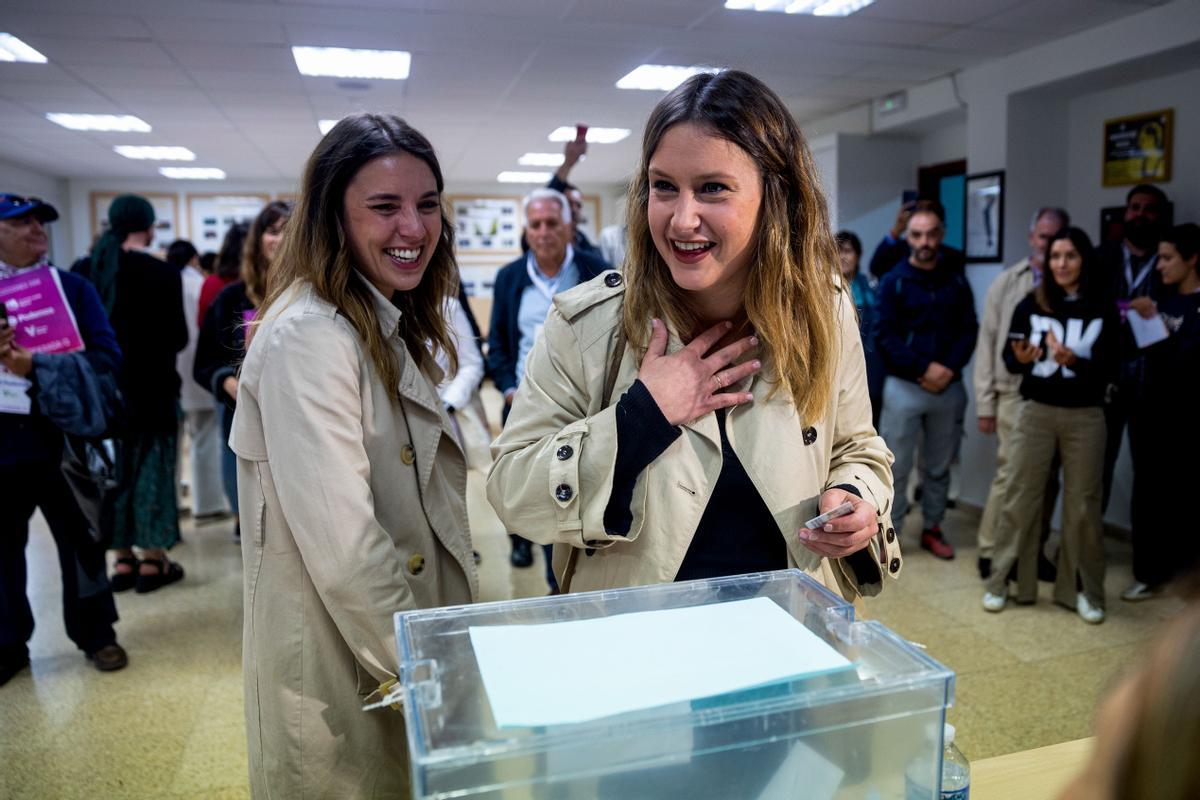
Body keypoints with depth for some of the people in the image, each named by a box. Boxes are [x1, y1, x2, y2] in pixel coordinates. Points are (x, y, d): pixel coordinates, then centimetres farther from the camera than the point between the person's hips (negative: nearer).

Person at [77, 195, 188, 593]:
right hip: (151, 387, -4)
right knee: (150, 471, 5)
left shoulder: (89, 269, 2)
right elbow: (178, 337, -9)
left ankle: (123, 561, 20)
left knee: (114, 471, 13)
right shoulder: (162, 272, -12)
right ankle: (152, 562, 12)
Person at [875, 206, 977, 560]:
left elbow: (969, 332, 3)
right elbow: (884, 337, -9)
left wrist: (949, 369, -13)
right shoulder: (893, 282, -1)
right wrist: (924, 368, -16)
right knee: (896, 466, 1)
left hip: (949, 388, 3)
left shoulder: (957, 282, 9)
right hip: (904, 387, -3)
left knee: (939, 465, 13)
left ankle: (932, 528, 26)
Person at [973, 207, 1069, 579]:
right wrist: (985, 404, 0)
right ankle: (991, 552, 11)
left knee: (1048, 479, 9)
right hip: (1015, 395, -2)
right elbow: (987, 344, 3)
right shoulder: (1006, 283, 4)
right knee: (1010, 475, -2)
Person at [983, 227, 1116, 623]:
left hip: (1085, 416, 0)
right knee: (1020, 497, 5)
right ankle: (1001, 582, 14)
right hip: (1036, 412, 0)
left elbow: (1106, 370, -5)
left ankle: (1084, 591, 20)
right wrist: (1021, 358, -20)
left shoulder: (1103, 311, -1)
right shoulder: (1030, 305, 0)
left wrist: (1073, 360, -24)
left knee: (1082, 504, 7)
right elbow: (1009, 362, 2)